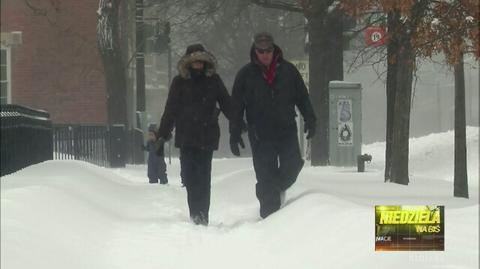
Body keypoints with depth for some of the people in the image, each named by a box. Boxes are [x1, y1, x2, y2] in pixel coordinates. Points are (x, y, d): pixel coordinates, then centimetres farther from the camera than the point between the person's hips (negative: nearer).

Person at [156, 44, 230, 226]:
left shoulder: (213, 80, 8)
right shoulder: (180, 82, 7)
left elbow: (226, 104, 12)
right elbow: (170, 110, 6)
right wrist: (163, 134, 1)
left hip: (207, 136, 0)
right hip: (186, 137, 0)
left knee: (203, 176, -5)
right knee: (190, 176, -8)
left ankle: (201, 215, -4)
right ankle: (197, 214, -6)